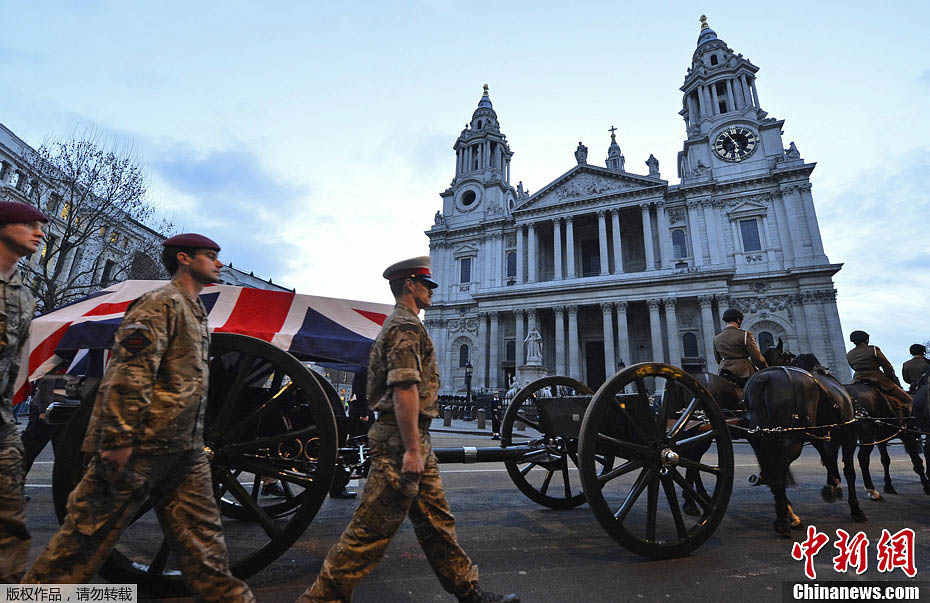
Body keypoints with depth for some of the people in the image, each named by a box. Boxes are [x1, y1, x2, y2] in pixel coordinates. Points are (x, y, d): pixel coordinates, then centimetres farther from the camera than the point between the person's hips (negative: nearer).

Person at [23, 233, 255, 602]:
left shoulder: (194, 311, 18)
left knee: (201, 533, 11)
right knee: (92, 530, 5)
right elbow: (129, 373, -20)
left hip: (184, 448, 9)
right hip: (142, 446, -9)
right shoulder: (161, 303, -11)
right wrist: (119, 440, -23)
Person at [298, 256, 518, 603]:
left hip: (413, 440, 11)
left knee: (436, 520, 15)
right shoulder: (406, 326, -13)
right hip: (402, 441, -11)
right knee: (373, 526, 0)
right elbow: (405, 389, -23)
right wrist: (412, 449, -24)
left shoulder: (402, 325, 20)